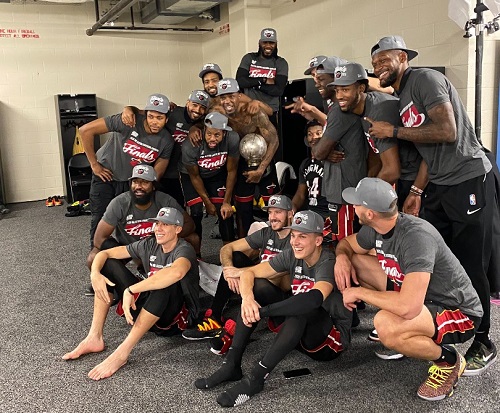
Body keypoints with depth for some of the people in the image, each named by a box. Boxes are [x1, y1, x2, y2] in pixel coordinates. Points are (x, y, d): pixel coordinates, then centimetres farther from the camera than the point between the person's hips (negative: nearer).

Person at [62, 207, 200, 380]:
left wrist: (130, 290, -41)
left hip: (176, 318, -7)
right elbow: (105, 253, 4)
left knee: (165, 283, -39)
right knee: (107, 265, 0)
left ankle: (122, 352, -33)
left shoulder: (184, 250, -18)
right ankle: (95, 338, -8)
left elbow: (177, 272, -44)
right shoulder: (149, 245, 2)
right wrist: (95, 274, -19)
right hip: (147, 311, 7)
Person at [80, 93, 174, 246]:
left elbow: (156, 175, -5)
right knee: (100, 219, 0)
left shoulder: (166, 142, -13)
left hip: (131, 182, 3)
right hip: (105, 175, -2)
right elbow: (86, 130, -22)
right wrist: (94, 164, -15)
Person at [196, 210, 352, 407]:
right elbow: (249, 273, -8)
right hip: (301, 333, 6)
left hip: (331, 338, -6)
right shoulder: (292, 256, -4)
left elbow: (315, 297, -44)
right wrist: (247, 299, -32)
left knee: (302, 307, -37)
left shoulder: (328, 263, -23)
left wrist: (261, 311, -43)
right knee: (258, 286, -10)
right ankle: (232, 365, -13)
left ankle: (256, 377, -31)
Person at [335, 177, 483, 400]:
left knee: (385, 324, -37)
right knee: (355, 261, 1)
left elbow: (408, 307, -41)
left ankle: (448, 360, -5)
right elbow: (347, 243, 13)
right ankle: (403, 337, 11)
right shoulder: (377, 228, -8)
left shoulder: (416, 237, -33)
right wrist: (342, 257, -12)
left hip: (457, 312, -8)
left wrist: (359, 292, -26)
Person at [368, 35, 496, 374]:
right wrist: (417, 190, 8)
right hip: (440, 187, 9)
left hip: (469, 181, -9)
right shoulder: (401, 100, 15)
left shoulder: (425, 79, -11)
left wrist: (393, 131, -16)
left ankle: (483, 344, 14)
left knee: (471, 267, -2)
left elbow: (447, 132, -22)